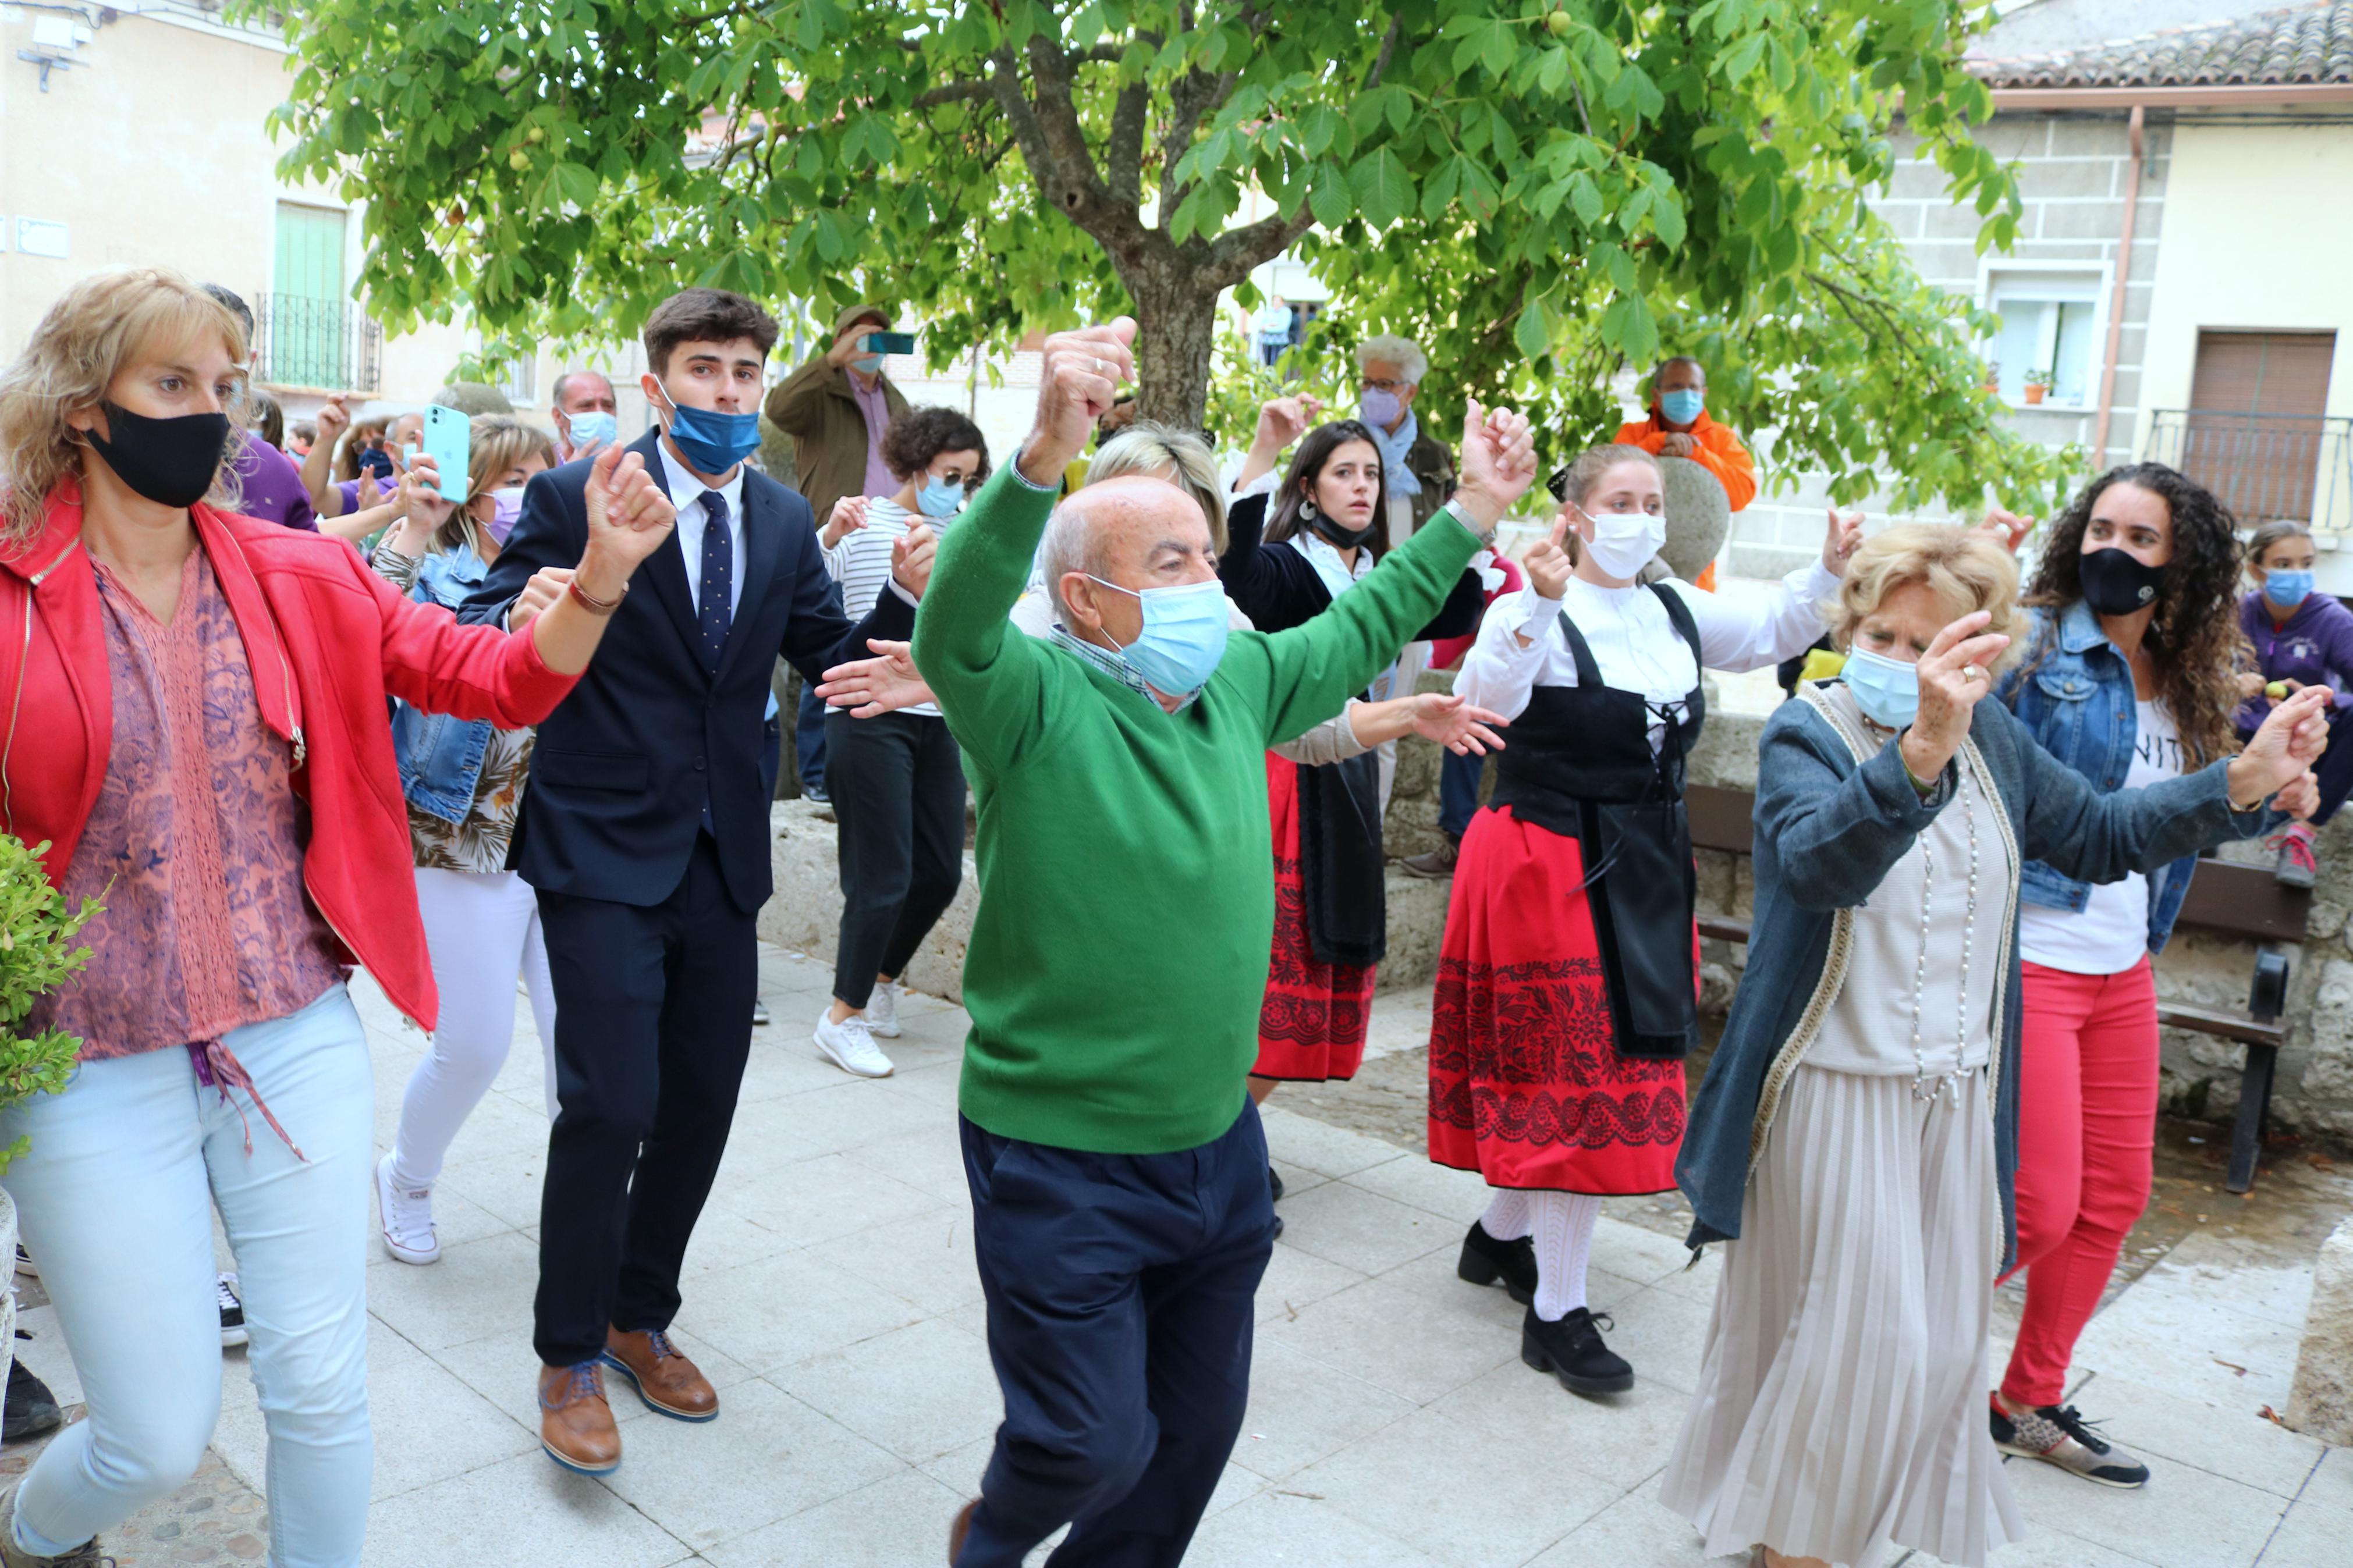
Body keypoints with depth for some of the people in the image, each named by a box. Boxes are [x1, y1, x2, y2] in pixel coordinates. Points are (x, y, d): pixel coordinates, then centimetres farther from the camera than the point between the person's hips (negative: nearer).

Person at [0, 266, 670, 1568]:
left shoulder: (300, 580, 2)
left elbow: (505, 678, -3)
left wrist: (599, 576, -20)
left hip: (297, 1038, 2)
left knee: (321, 1390, 9)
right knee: (158, 1442, 8)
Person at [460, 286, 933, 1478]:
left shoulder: (782, 520, 7)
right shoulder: (576, 498, -8)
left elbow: (830, 657, 8)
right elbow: (482, 637, -10)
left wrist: (906, 596, -11)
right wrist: (528, 614, -33)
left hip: (722, 856, 5)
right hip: (603, 852, -5)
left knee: (703, 1101, 12)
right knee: (609, 1106, -7)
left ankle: (641, 1317, 34)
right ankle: (569, 1355, 15)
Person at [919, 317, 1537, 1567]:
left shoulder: (1237, 680, 2)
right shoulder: (1036, 703, -18)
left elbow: (1359, 629, 19)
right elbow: (955, 625, -38)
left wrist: (1472, 511, 16)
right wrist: (1045, 455, -53)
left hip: (1218, 1146, 7)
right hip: (1064, 1166, -6)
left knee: (1198, 1430, 21)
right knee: (1096, 1441, 6)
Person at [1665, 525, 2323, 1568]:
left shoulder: (1992, 739, 5)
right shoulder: (1806, 732, -14)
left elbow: (2098, 834, 18)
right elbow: (1821, 860, -36)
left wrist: (2243, 784, 5)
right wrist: (1920, 751, -53)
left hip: (1959, 1096, 6)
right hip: (1837, 1092, -6)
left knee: (1940, 1339, 15)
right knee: (1852, 1336, -1)